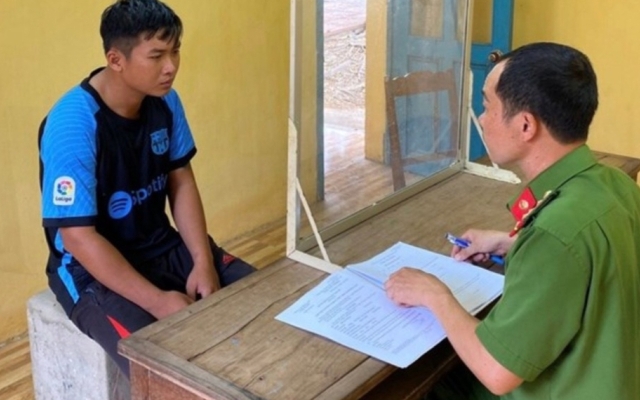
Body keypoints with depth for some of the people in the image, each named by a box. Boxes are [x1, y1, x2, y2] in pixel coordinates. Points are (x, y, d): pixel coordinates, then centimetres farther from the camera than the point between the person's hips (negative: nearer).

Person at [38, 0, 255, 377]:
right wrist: (158, 301, -28)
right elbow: (78, 236, -24)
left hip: (162, 247, 7)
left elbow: (181, 182, 4)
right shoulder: (73, 124, -24)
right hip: (92, 268, -6)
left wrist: (203, 260, -10)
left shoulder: (165, 100, -4)